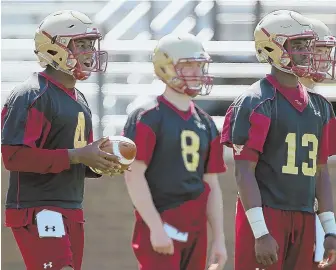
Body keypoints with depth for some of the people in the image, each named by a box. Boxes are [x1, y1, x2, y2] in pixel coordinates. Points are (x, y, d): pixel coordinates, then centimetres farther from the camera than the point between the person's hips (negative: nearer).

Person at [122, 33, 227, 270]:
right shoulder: (148, 119, -6)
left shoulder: (205, 124, 15)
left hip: (195, 228, 7)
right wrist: (156, 227, -19)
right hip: (161, 225, -7)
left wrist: (219, 239, 12)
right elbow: (134, 175, -13)